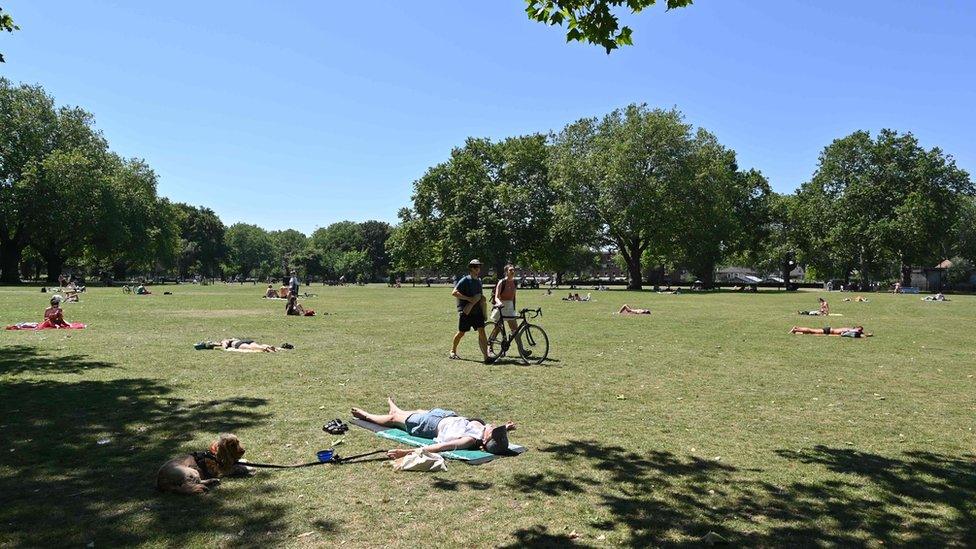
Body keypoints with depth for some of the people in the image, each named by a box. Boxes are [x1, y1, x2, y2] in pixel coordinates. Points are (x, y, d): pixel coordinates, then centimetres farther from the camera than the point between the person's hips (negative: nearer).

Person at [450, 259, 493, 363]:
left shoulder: (479, 280, 14)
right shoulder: (465, 280, -9)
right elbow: (454, 293, -17)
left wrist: (482, 298, 6)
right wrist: (469, 299, -22)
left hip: (477, 310, 5)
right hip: (465, 311, -5)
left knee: (481, 331, -8)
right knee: (461, 333, 6)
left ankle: (486, 356, -13)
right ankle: (453, 351, 30)